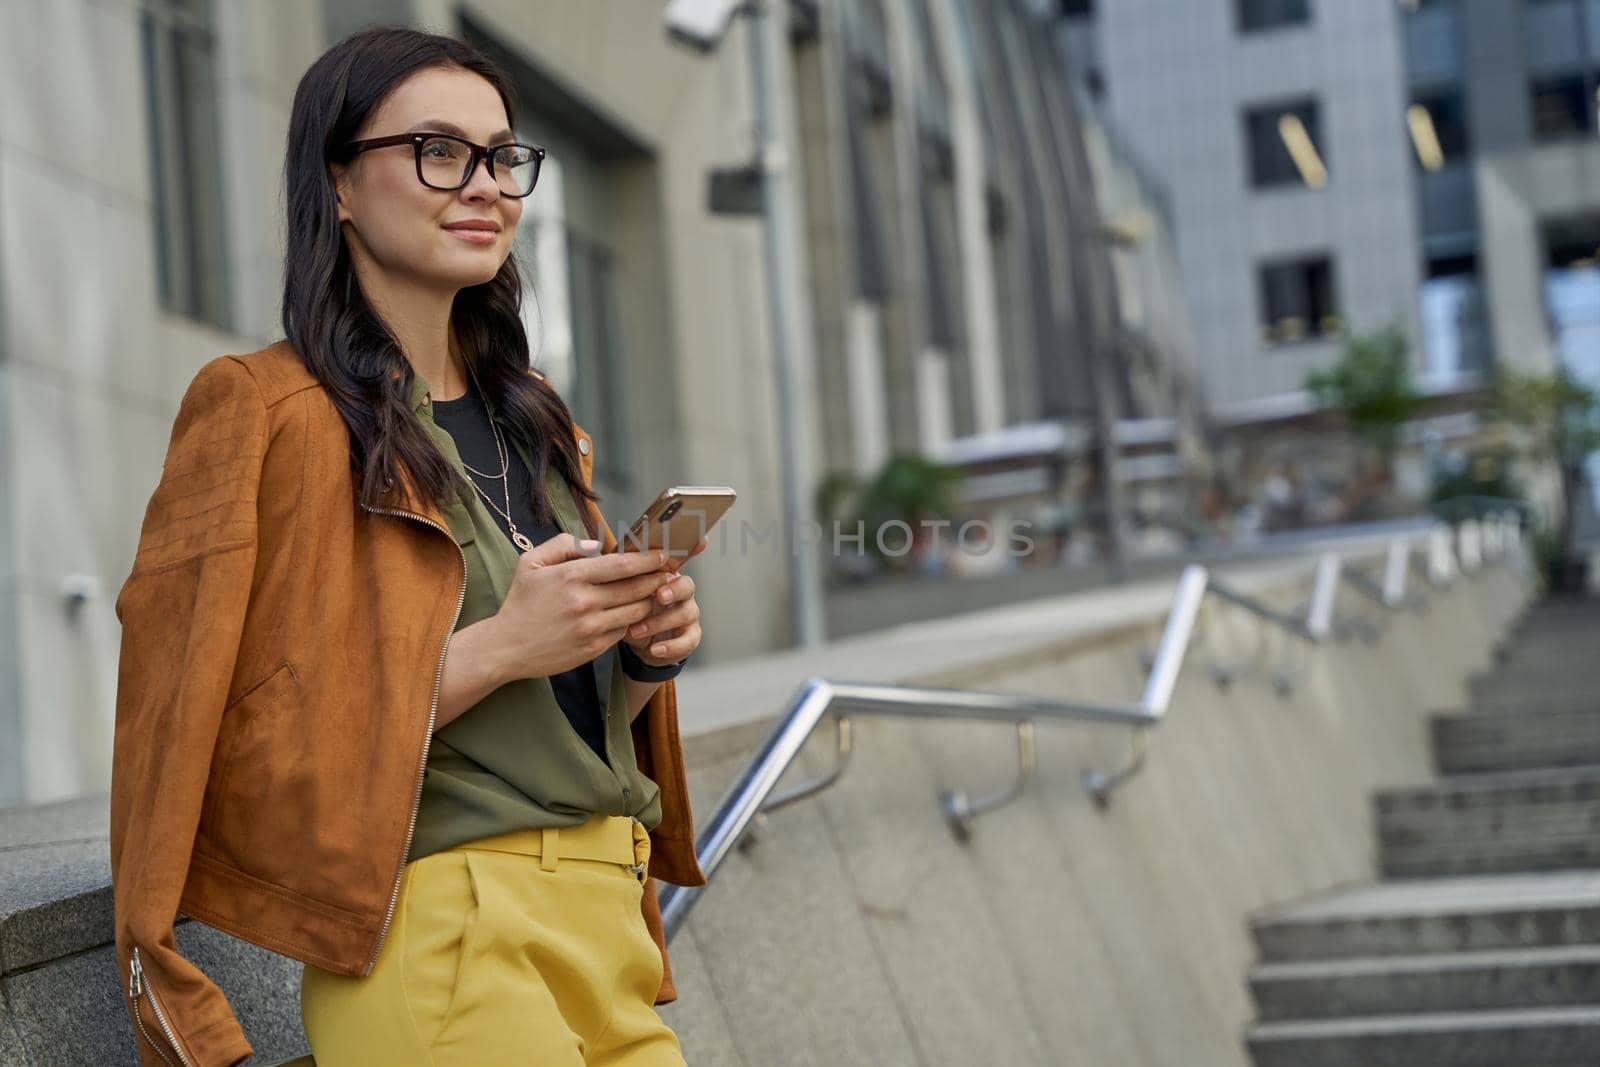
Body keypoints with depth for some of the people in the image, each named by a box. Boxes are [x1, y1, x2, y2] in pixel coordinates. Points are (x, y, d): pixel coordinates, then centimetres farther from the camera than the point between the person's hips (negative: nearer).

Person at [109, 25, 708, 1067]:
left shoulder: (530, 414, 16)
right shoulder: (264, 410, -6)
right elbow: (238, 758, -13)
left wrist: (646, 646, 0)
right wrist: (496, 647, -19)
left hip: (607, 927, 7)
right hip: (438, 933, -7)